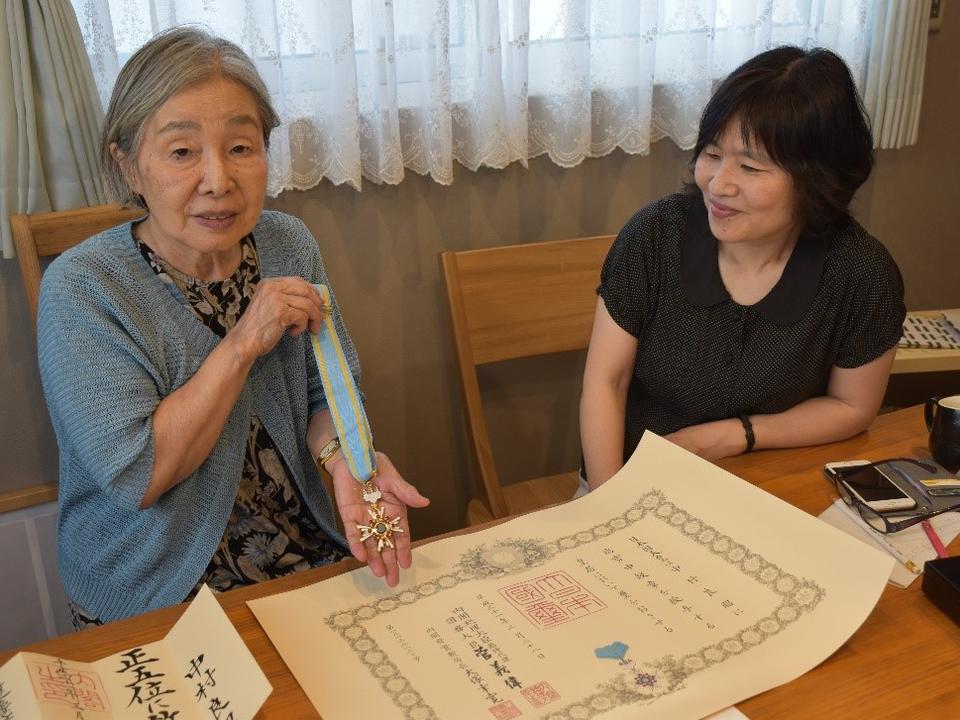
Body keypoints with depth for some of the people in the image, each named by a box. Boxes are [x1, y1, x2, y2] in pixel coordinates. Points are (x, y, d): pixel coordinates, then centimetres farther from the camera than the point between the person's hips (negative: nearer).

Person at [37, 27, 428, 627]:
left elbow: (325, 394, 3)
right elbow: (135, 477, -21)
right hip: (153, 598, -4)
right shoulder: (80, 287, -17)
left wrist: (345, 457, -19)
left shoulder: (291, 246, -3)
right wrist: (244, 342, -24)